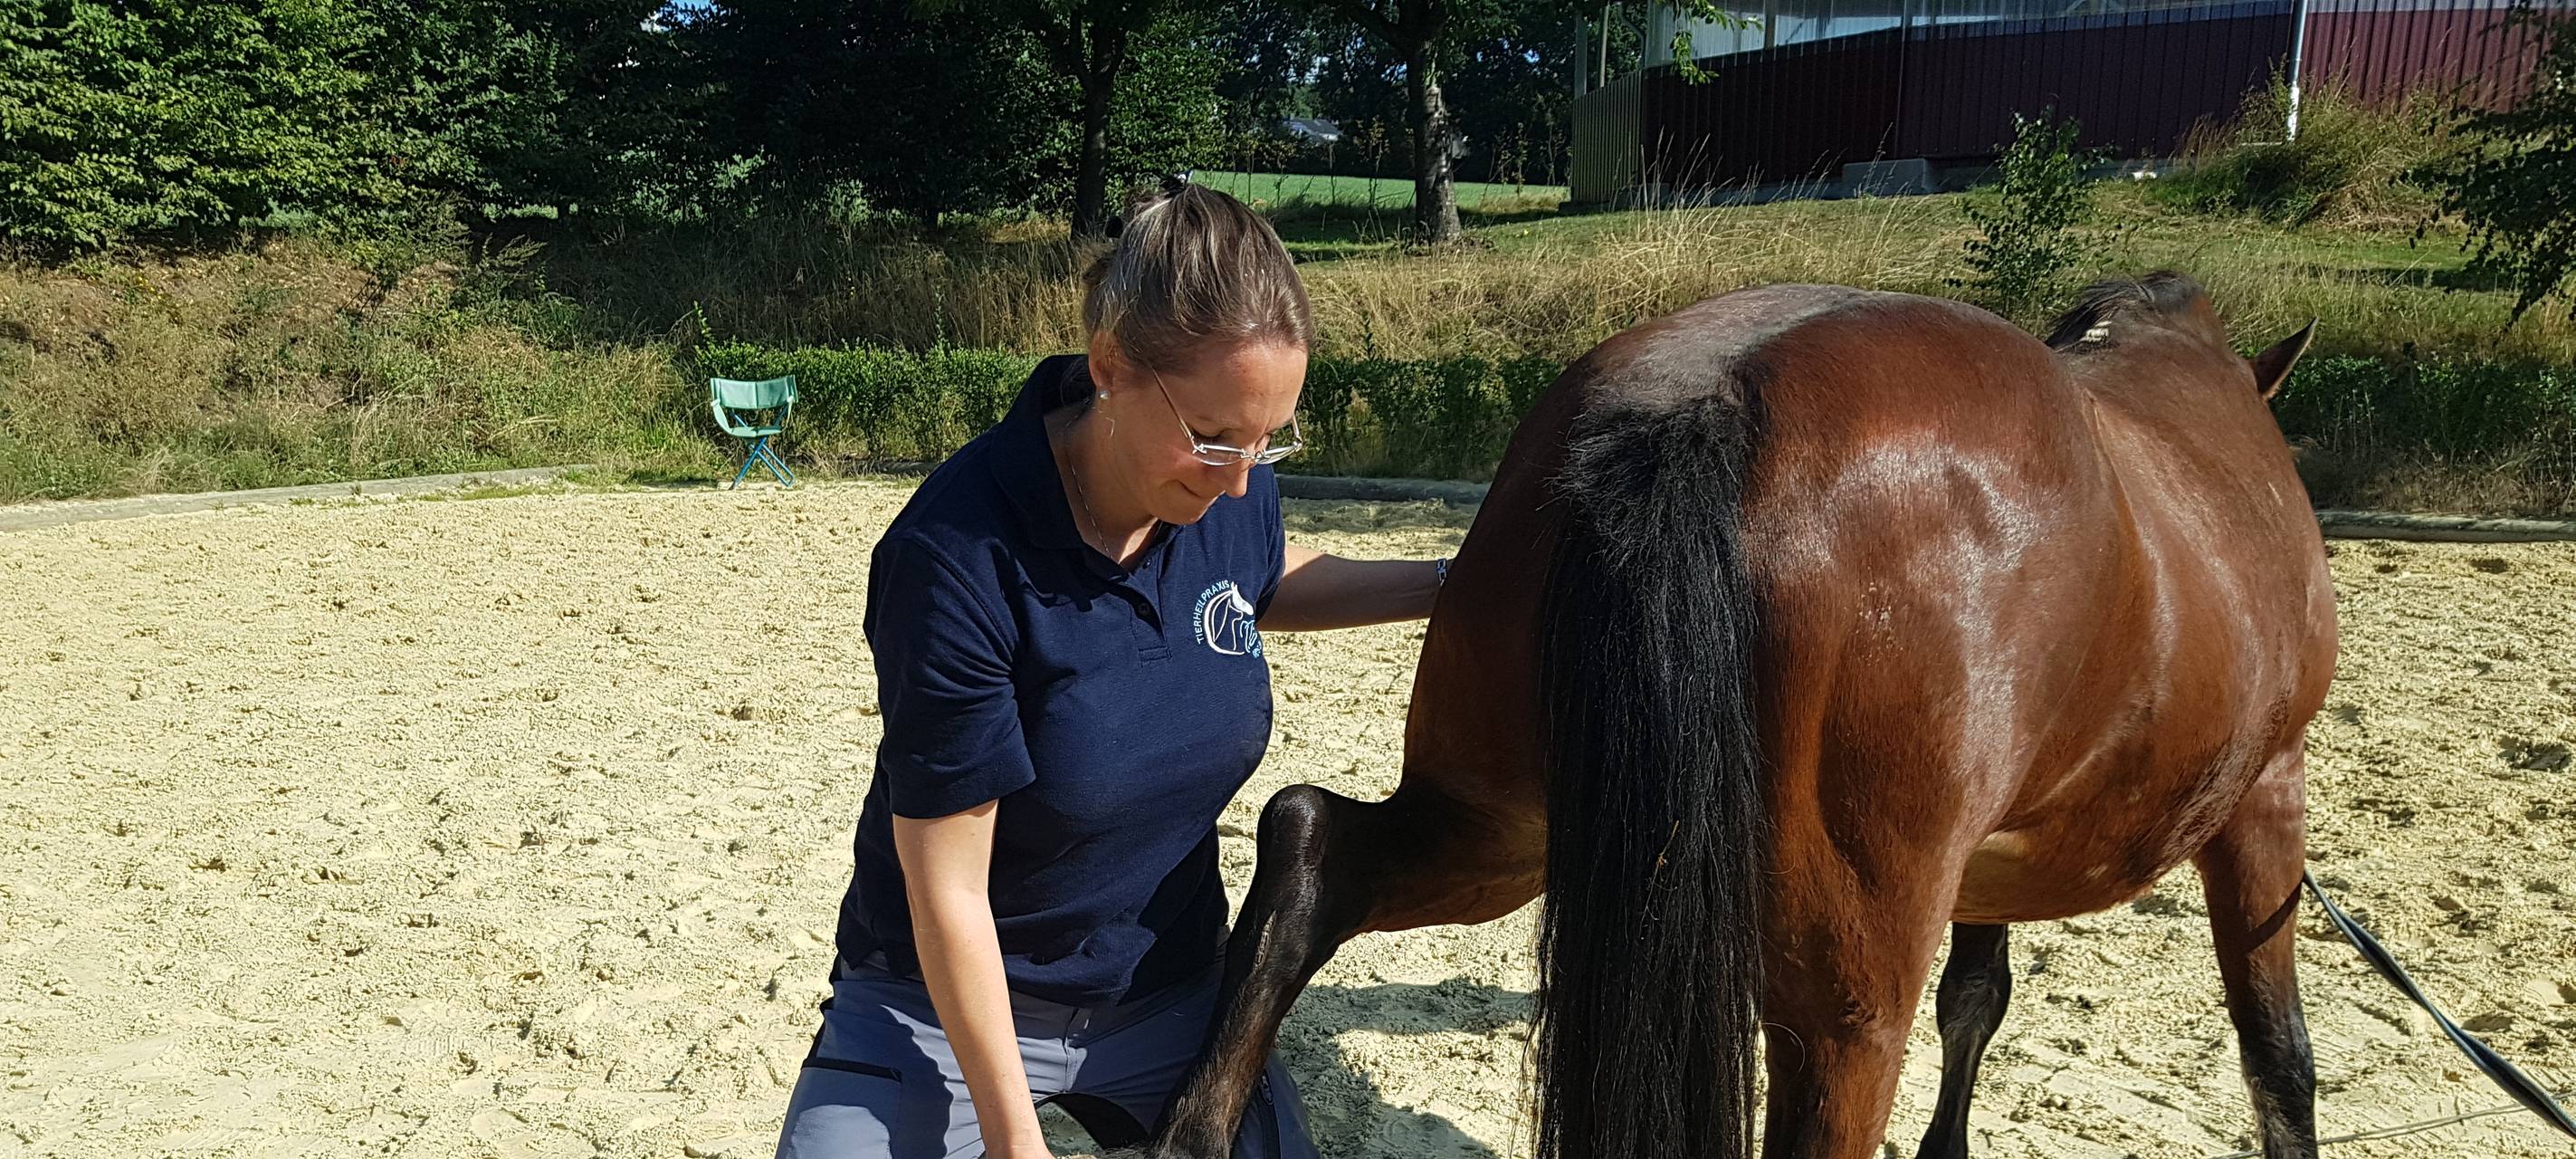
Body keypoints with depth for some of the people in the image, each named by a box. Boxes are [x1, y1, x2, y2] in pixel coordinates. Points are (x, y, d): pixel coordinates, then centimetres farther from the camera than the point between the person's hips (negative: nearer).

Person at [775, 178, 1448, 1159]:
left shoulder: (1232, 485, -13)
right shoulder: (959, 558, -30)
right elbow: (948, 892, -23)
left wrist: (1453, 582, 2)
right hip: (947, 1005, -4)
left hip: (1170, 994, 5)